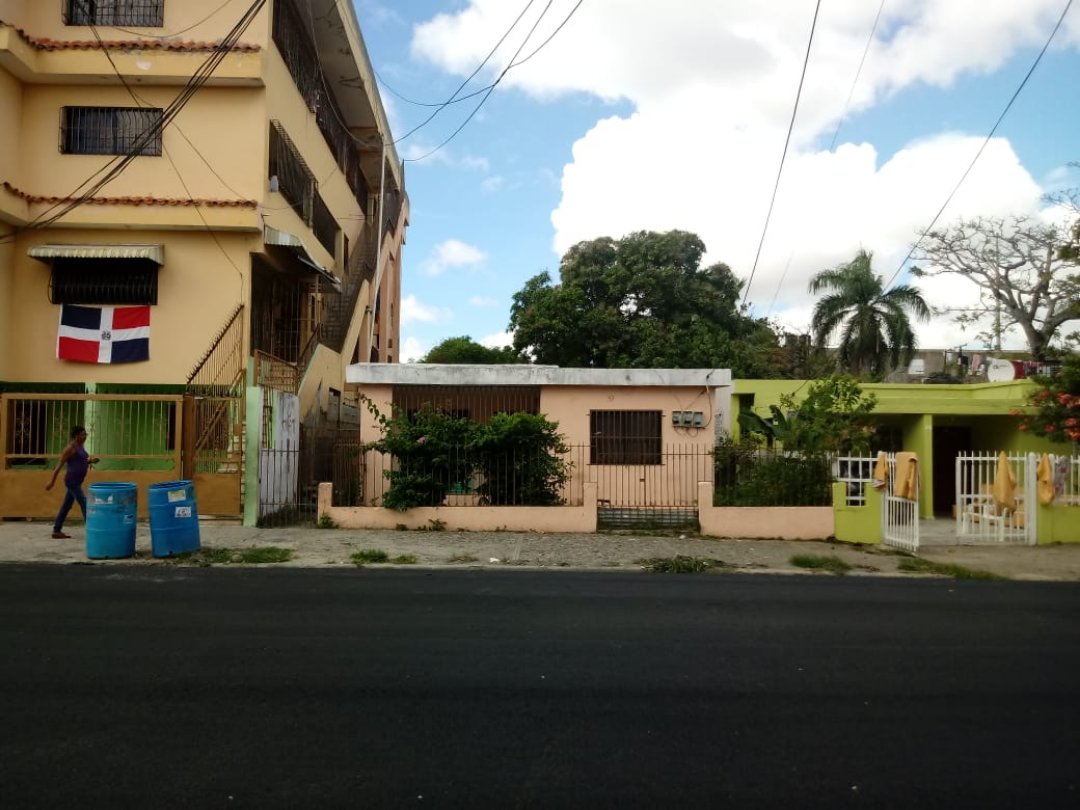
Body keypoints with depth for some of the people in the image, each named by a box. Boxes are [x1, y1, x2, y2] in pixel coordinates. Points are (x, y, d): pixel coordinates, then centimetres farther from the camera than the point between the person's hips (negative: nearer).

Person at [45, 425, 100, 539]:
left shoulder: (79, 446, 12)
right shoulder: (70, 447, -16)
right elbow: (59, 465, -16)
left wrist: (92, 461, 3)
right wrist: (52, 482, -16)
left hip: (76, 482, 10)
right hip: (72, 482, -10)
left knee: (66, 506, 14)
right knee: (84, 505, -8)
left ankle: (56, 531, 21)